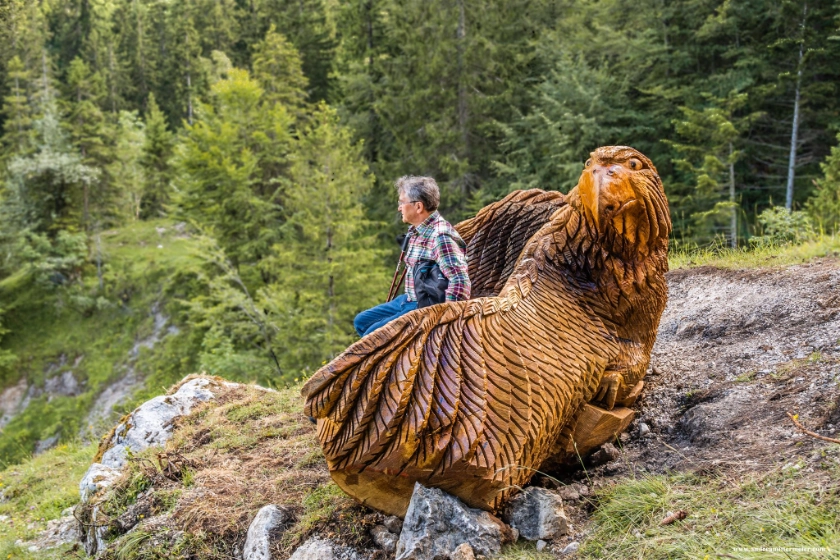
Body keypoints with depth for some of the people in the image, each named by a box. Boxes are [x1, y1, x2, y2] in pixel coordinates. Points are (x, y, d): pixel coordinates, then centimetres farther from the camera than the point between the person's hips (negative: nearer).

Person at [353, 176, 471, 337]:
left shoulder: (441, 237, -23)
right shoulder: (416, 231, 8)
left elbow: (460, 281, -31)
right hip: (408, 300, 11)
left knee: (372, 334, -19)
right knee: (362, 322, 15)